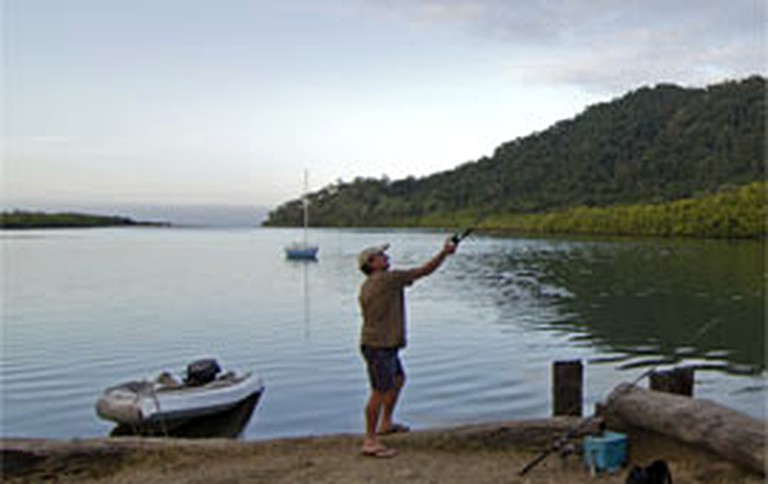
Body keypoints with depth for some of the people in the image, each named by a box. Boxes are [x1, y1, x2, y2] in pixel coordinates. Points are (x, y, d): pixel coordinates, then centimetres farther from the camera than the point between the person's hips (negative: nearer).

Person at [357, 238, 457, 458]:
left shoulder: (366, 286, 11)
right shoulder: (388, 278, -16)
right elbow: (424, 271, -12)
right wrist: (445, 253, -3)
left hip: (385, 344, 10)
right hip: (379, 346, -10)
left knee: (398, 380, 26)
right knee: (380, 392, -5)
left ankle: (386, 423, 39)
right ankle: (370, 442, 2)